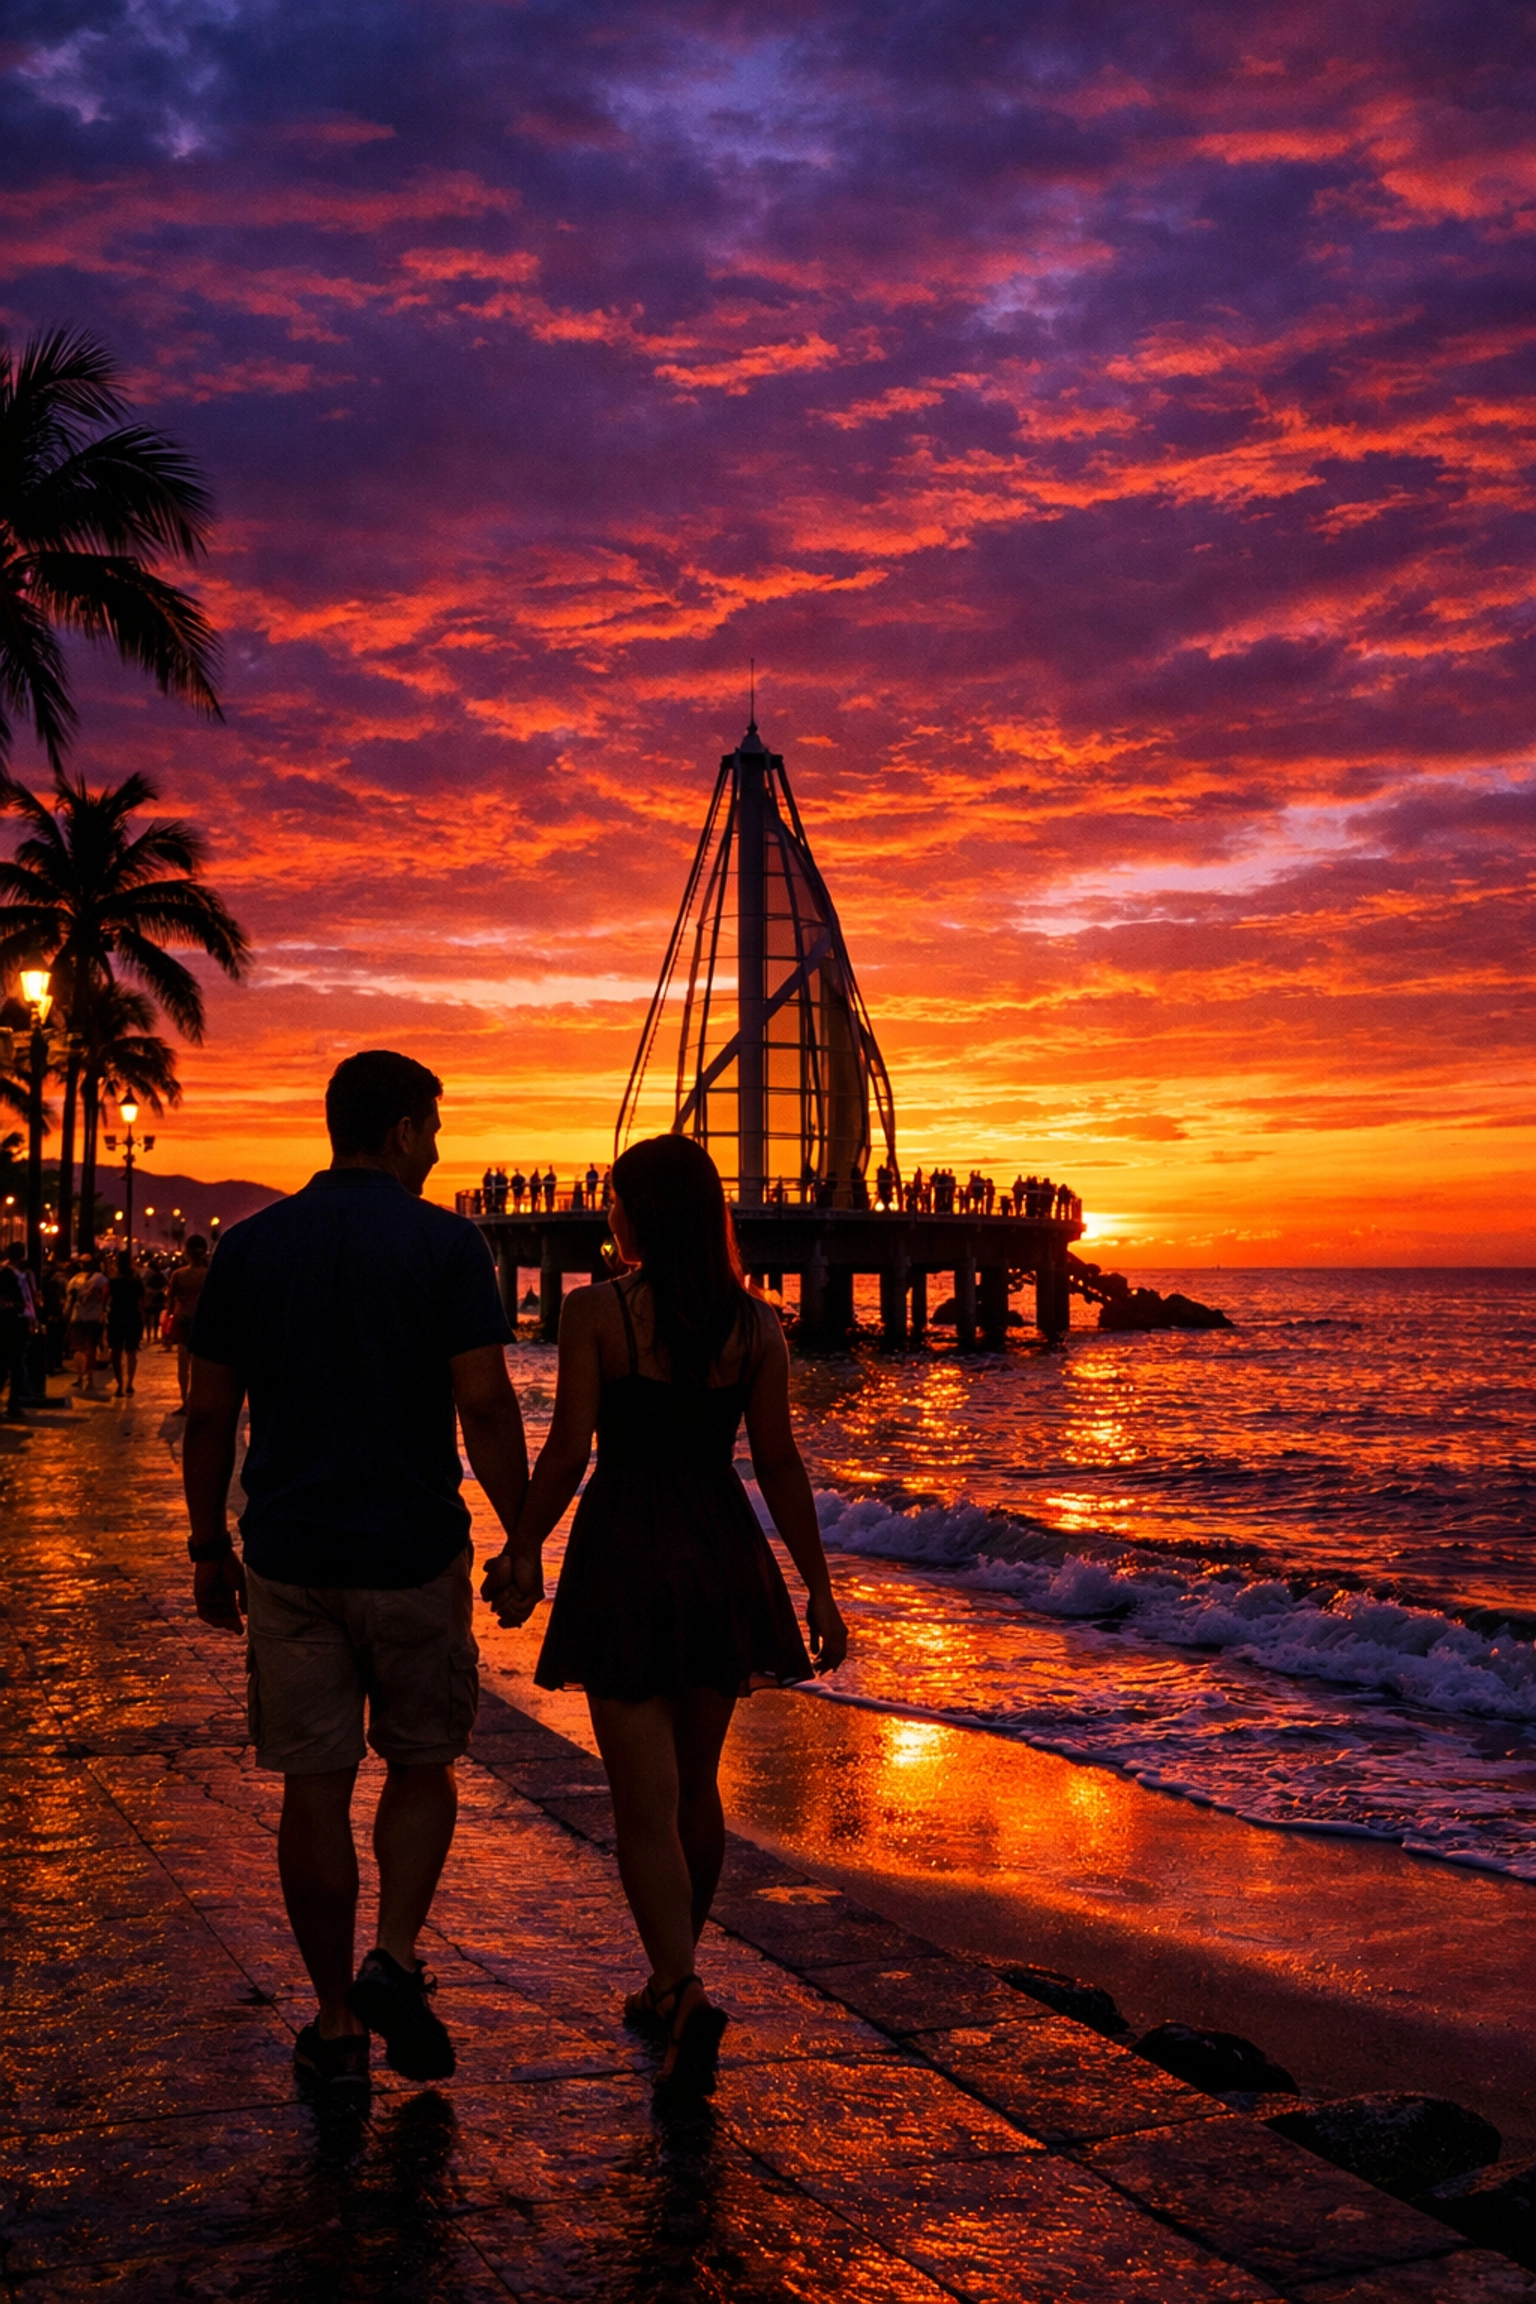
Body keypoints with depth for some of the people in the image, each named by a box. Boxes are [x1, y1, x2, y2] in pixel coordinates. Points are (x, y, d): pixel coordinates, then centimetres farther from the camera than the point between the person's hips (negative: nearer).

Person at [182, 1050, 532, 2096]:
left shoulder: (250, 1245, 4)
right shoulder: (446, 1243, -7)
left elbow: (208, 1414, 5)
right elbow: (486, 1405, -12)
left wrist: (209, 1548, 14)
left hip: (289, 1557, 3)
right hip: (413, 1555, -2)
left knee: (314, 1788, 9)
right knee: (423, 1764, 17)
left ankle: (338, 2028, 17)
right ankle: (397, 1959, 1)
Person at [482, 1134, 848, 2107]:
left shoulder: (595, 1311, -9)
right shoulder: (757, 1325, 0)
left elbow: (568, 1452, -10)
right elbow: (781, 1466, -1)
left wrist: (521, 1551, 3)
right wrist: (820, 1589, 5)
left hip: (625, 1562, -4)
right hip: (721, 1560, 4)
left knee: (646, 1806, 0)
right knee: (696, 1785, 19)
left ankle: (689, 1999, -17)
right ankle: (672, 1985, 33)